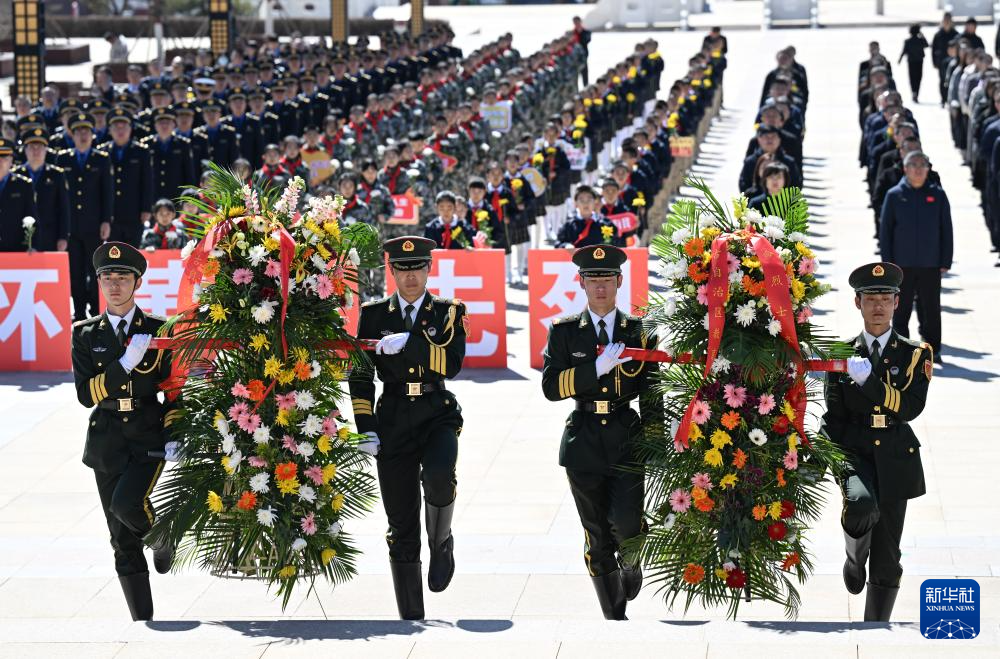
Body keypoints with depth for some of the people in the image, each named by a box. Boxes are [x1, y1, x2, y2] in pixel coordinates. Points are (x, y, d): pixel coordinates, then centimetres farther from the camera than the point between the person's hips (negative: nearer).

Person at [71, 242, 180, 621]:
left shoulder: (159, 331, 1)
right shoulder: (85, 334, 4)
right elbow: (86, 395, -5)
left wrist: (176, 436, -6)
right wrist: (126, 363, -16)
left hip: (150, 437, -2)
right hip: (108, 443, 2)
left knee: (127, 503, -29)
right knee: (123, 543, 4)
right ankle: (143, 622, 13)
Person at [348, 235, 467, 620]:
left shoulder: (449, 312, 5)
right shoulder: (373, 314, 7)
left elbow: (452, 364, -10)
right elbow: (360, 375, 7)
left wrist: (409, 342, -20)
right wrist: (366, 428, -2)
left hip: (438, 414, -1)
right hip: (393, 422, 1)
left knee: (438, 474, -34)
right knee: (402, 527, 1)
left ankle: (442, 543, -4)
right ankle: (411, 617, 9)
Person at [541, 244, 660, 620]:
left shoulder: (639, 331, 5)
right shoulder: (564, 332, 5)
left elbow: (652, 395, 8)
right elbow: (551, 387, -7)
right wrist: (598, 367, -19)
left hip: (628, 439, -1)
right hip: (585, 443, 1)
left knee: (626, 523, -18)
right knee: (598, 538, 5)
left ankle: (630, 560, 17)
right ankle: (614, 618, 17)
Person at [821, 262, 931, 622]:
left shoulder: (915, 354, 4)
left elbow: (911, 407, -11)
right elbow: (833, 417, 8)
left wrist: (868, 379, -20)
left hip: (895, 457, 1)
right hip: (854, 450, -1)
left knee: (886, 560, 4)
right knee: (861, 504, -34)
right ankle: (855, 558, -2)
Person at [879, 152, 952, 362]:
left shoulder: (937, 195, 4)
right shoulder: (895, 195, 1)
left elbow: (946, 230, 5)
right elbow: (885, 230, 2)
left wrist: (945, 262, 0)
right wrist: (888, 263, -3)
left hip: (931, 264, 1)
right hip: (902, 265, -1)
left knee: (931, 309, 6)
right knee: (901, 309, 5)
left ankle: (933, 349, 15)